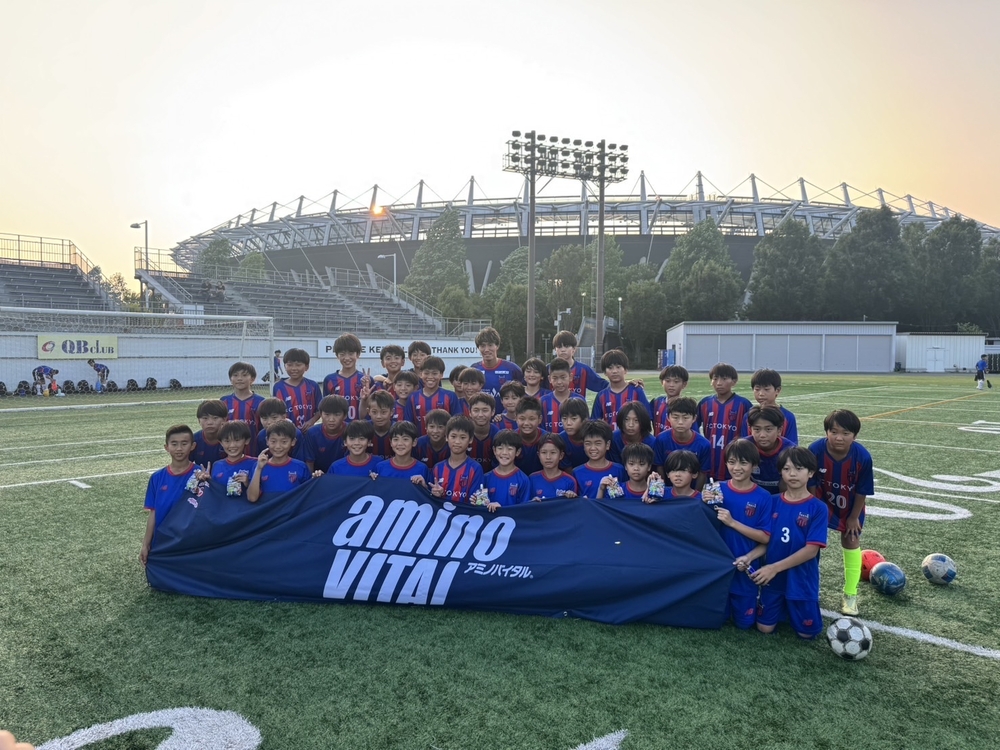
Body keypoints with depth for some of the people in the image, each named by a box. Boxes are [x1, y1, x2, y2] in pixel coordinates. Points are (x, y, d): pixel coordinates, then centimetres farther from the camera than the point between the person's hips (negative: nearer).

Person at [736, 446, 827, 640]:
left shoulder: (818, 508, -15)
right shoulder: (774, 503, -3)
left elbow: (811, 550, -19)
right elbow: (767, 540, 1)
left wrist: (774, 568, -24)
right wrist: (749, 557, -19)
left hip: (801, 580, -3)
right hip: (773, 578, 3)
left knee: (806, 633, 7)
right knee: (765, 628, 8)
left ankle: (792, 607, 36)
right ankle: (783, 608, 36)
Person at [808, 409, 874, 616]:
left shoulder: (863, 457, -33)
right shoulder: (815, 450, -34)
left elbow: (862, 491, -17)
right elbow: (810, 484, -18)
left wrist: (854, 517, -8)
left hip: (850, 506, 0)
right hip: (822, 503, 0)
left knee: (851, 541, 6)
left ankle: (850, 594, 21)